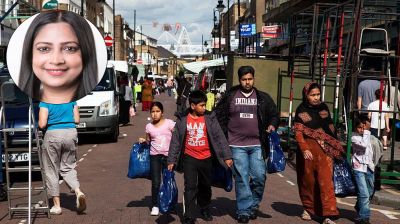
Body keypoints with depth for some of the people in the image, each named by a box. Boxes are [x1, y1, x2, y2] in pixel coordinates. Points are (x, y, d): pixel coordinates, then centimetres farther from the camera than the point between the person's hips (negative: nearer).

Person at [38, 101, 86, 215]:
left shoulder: (45, 101, -6)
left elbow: (42, 124, -11)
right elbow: (77, 120, 8)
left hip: (53, 134, -4)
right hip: (71, 133, 4)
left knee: (51, 171, 9)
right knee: (68, 168, 16)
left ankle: (57, 205, 12)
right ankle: (78, 192, -9)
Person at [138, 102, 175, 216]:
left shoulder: (169, 123, -5)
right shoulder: (149, 126, 5)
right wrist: (143, 141, -4)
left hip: (168, 155, -1)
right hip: (155, 156, 1)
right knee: (156, 182, -3)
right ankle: (155, 205, 10)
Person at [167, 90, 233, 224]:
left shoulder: (210, 118, -4)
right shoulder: (182, 119, -5)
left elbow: (220, 137, -5)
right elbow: (175, 140, -1)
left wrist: (227, 156, -9)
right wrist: (171, 160, -2)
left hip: (206, 158, 2)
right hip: (189, 158, -1)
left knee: (205, 186, 16)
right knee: (190, 187, -6)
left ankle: (205, 210, 38)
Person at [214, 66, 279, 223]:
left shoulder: (263, 98, 9)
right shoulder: (230, 96, 5)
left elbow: (274, 114, 18)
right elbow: (219, 115, 11)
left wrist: (272, 125, -2)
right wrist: (224, 134, 4)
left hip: (257, 145, 1)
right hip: (237, 145, -1)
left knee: (259, 176, -2)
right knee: (241, 178, 0)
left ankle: (253, 205, 21)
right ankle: (244, 210, 10)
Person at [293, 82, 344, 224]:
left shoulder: (323, 108, 9)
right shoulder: (302, 111, -2)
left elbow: (330, 128, 17)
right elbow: (298, 132, -8)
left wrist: (334, 146, 19)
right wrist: (305, 149, -20)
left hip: (325, 148, 2)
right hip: (308, 148, -2)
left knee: (326, 180, -8)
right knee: (308, 180, 9)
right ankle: (308, 208, 29)